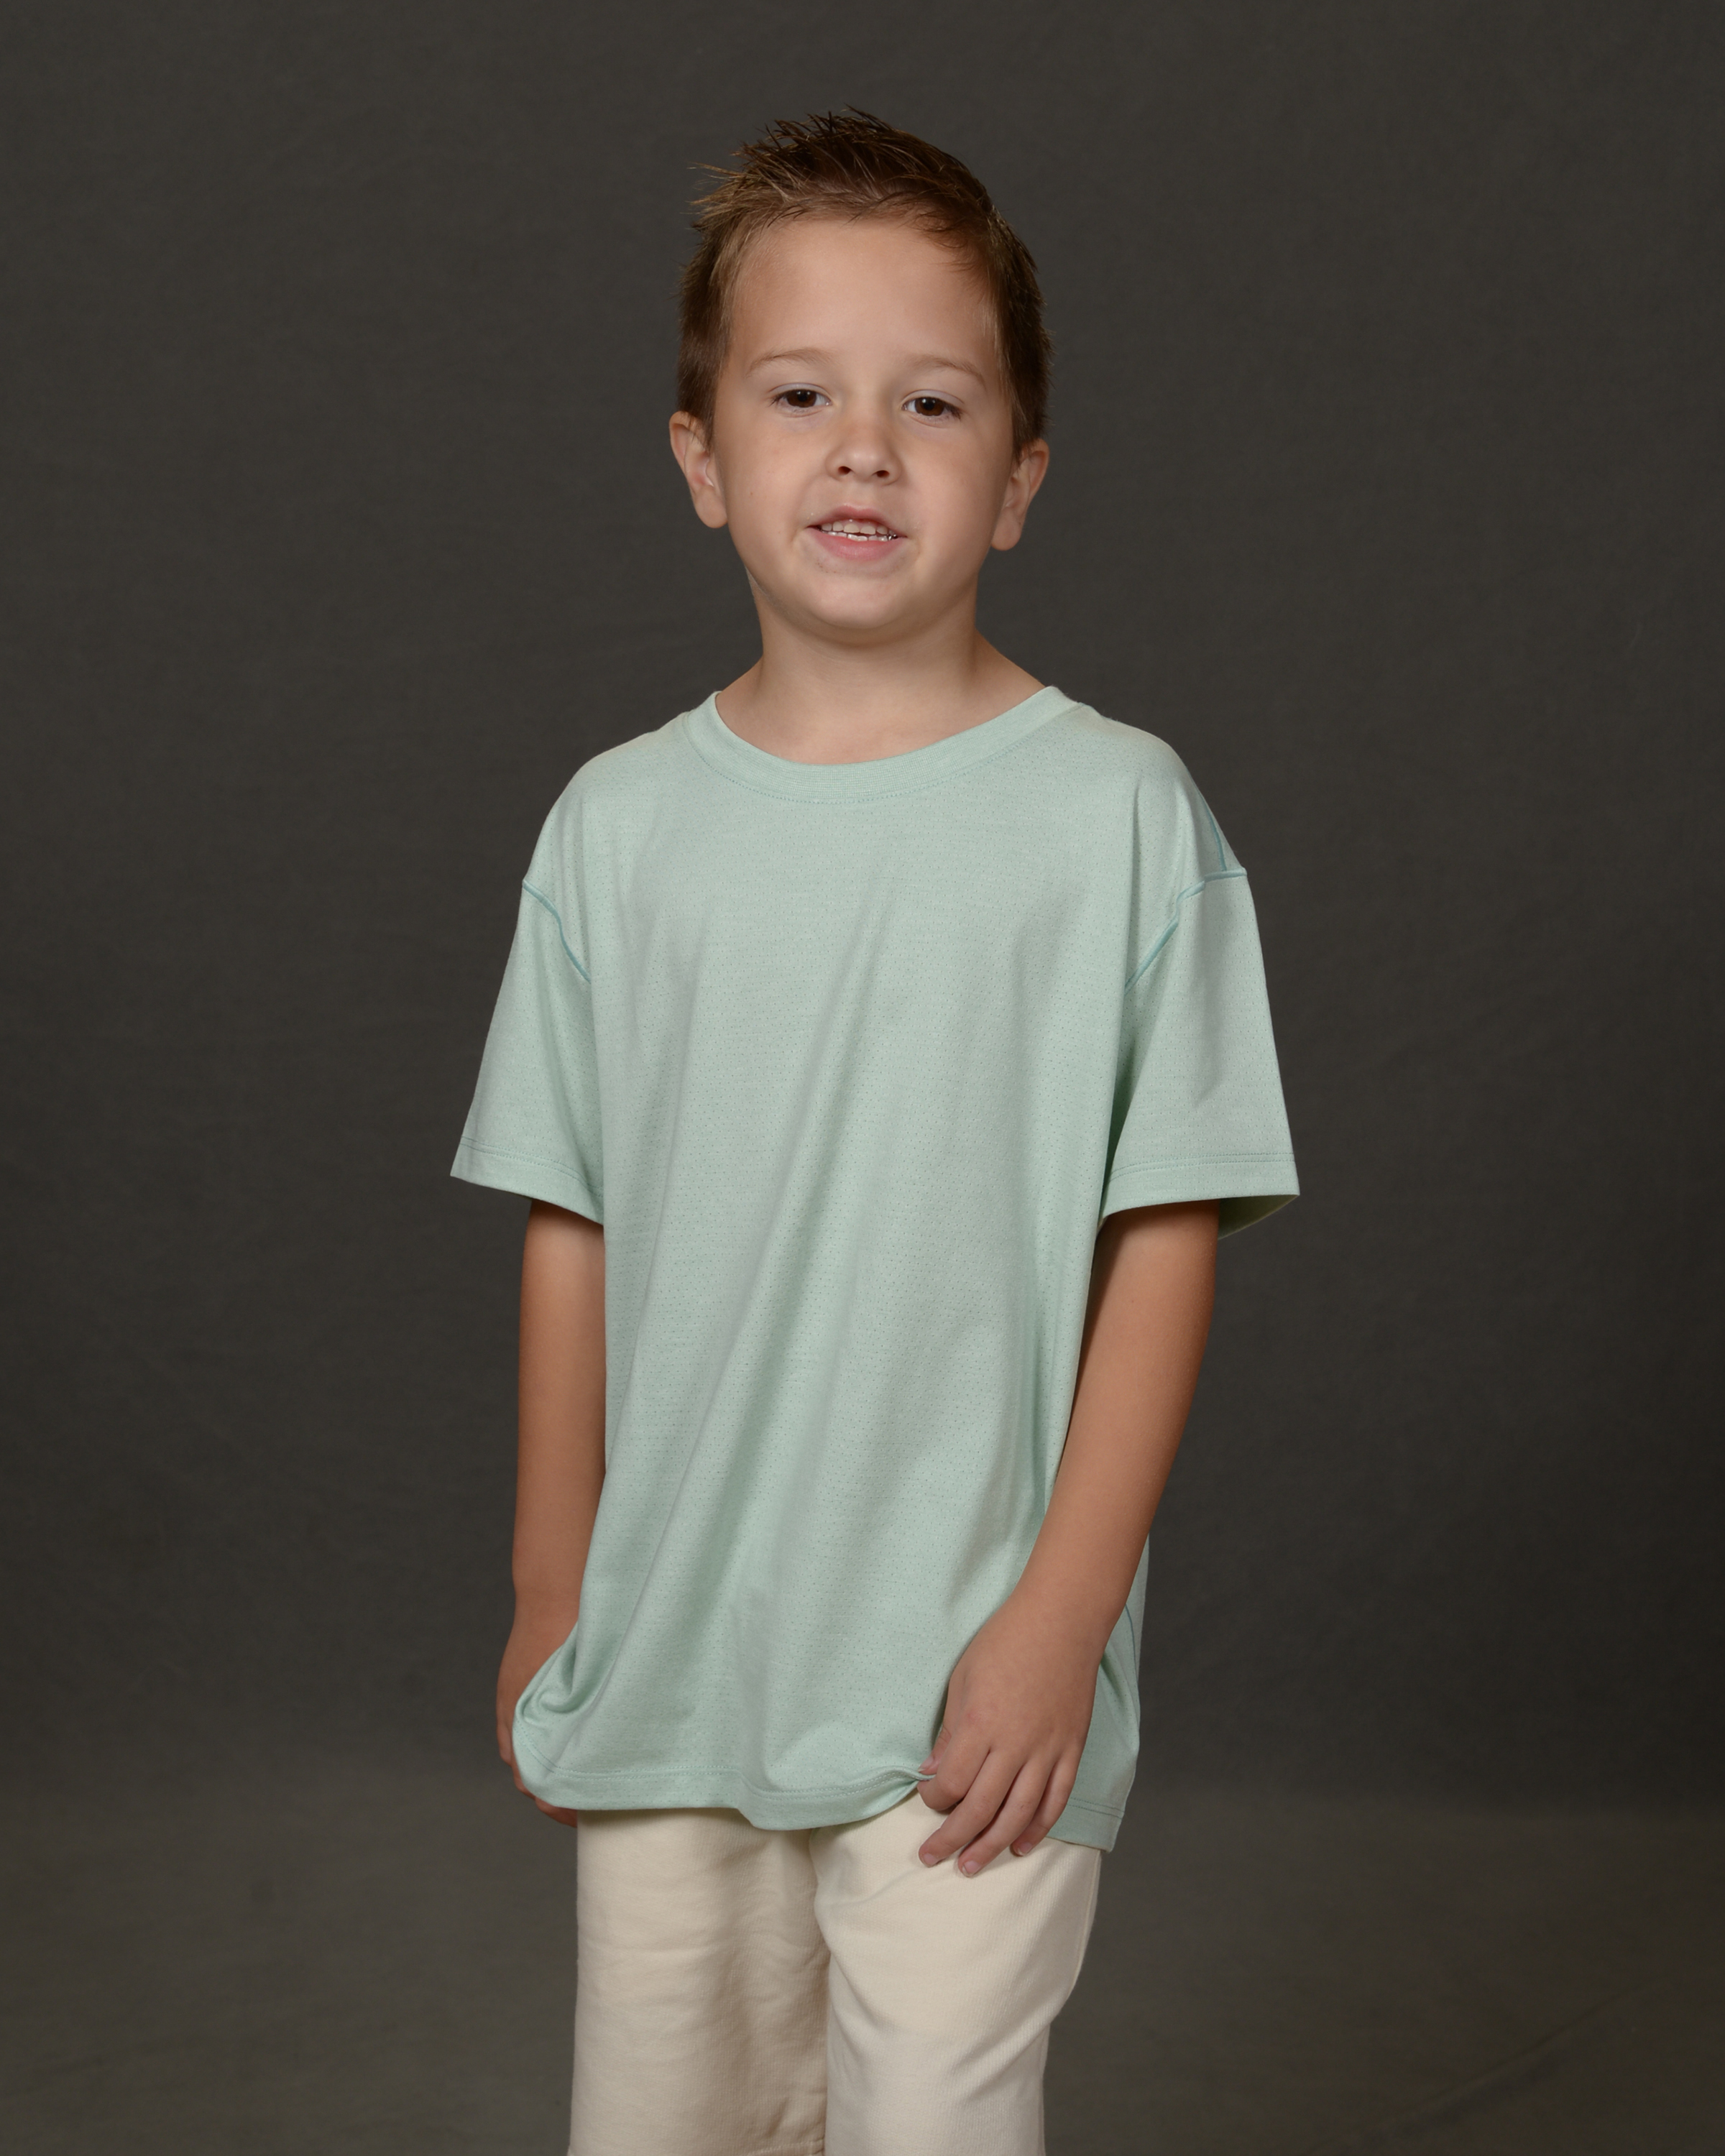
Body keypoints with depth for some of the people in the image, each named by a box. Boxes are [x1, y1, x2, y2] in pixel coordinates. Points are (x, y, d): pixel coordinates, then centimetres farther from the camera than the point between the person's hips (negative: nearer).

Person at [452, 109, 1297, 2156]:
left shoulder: (1118, 813, -7)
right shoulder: (620, 824, 2)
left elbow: (1165, 1239, -7)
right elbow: (571, 1236, 6)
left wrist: (1061, 1620, -10)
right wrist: (553, 1596, 9)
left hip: (972, 1675, -3)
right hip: (666, 1655, 3)